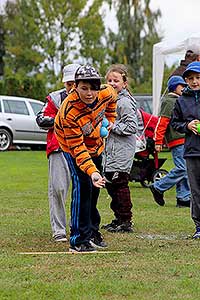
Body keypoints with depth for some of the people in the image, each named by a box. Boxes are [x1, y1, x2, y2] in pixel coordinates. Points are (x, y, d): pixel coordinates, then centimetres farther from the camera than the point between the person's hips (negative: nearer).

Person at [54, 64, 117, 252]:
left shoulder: (106, 93, -25)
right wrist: (91, 171, -47)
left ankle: (92, 231, 35)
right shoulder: (69, 111, -39)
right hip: (73, 147, -6)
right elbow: (77, 147, -38)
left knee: (94, 189, 17)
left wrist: (110, 119, 9)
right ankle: (79, 240, -14)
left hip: (95, 144, 6)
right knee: (83, 186, -20)